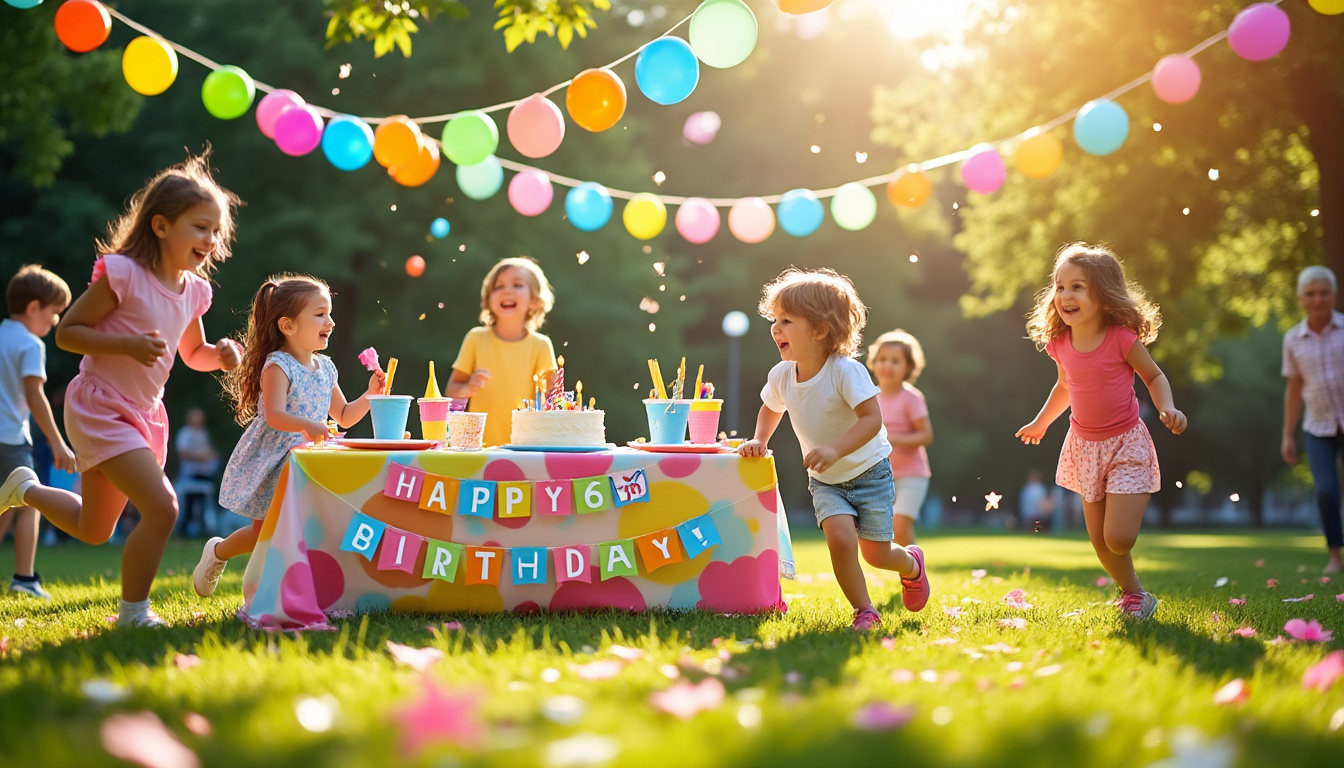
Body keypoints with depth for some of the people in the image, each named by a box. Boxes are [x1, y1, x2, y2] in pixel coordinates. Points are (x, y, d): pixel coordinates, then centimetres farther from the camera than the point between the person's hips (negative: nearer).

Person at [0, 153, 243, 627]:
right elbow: (66, 333, -15)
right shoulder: (122, 273, -18)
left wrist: (219, 355, -3)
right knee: (162, 508, -22)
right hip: (100, 407, -8)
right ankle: (133, 610, -4)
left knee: (93, 532, 19)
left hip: (145, 414, 8)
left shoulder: (194, 291, 3)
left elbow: (192, 353, 19)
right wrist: (128, 345, -28)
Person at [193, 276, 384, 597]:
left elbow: (343, 416, 15)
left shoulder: (325, 368, 7)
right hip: (270, 462, -6)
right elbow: (274, 416, -30)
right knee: (266, 532, -1)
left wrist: (370, 396, -1)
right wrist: (307, 426, -47)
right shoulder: (278, 366, -16)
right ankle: (217, 552, 26)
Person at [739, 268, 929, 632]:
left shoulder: (846, 370, -25)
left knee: (875, 554, 0)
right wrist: (759, 440, -2)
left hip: (869, 472, -4)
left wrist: (835, 450, -43)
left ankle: (911, 563, 38)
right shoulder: (781, 376, -8)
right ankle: (864, 611, -2)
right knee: (840, 537, -21)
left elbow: (872, 419, -32)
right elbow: (771, 409, 15)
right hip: (825, 480, 4)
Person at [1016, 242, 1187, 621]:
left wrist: (1168, 409, -22)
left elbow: (1154, 377, -5)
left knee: (1118, 538, -17)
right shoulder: (1060, 343, -4)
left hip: (1126, 444, -5)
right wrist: (1041, 422, 26)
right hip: (1085, 447, 5)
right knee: (1099, 540, 9)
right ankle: (1134, 593, 32)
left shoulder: (1122, 338, -18)